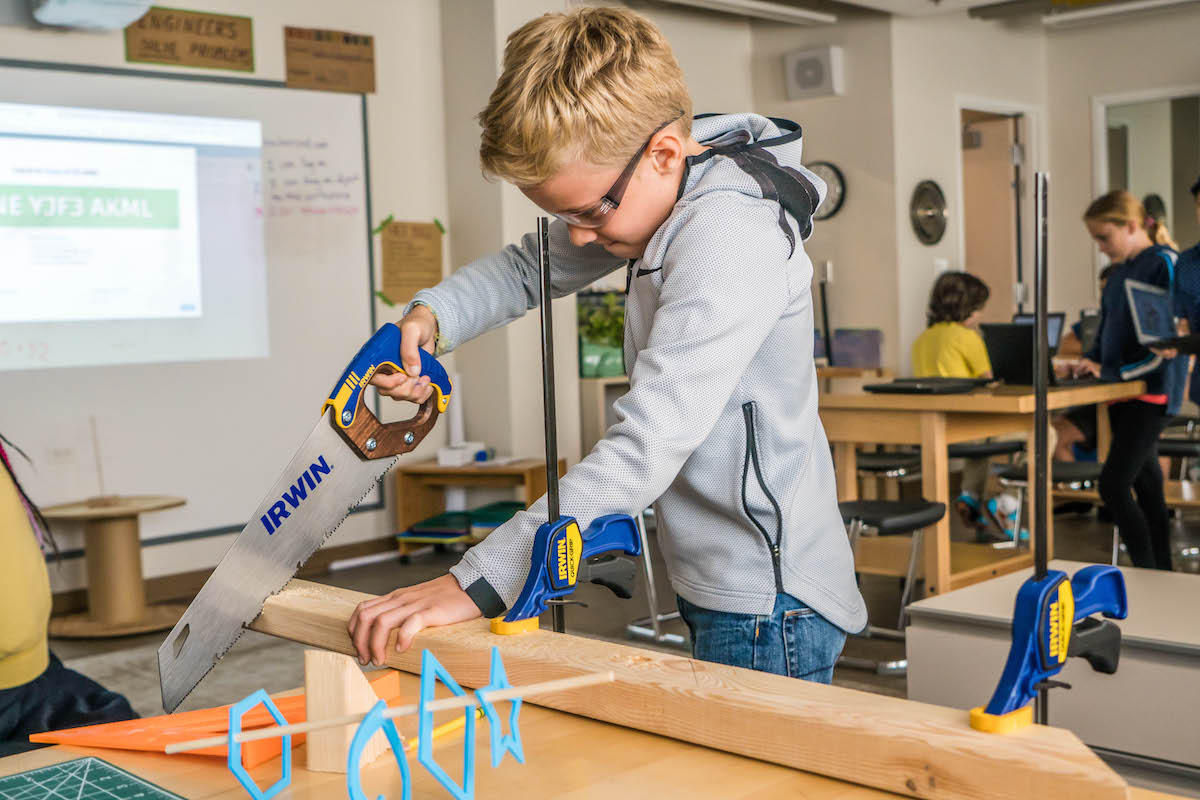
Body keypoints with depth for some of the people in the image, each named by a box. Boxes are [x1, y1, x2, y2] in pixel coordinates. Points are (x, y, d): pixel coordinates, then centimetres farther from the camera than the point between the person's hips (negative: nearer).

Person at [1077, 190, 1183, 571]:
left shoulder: (1163, 264, -11)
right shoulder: (1118, 272, 14)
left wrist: (1113, 372, -17)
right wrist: (1091, 361, 3)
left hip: (1150, 392, -8)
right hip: (1122, 392, 8)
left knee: (1113, 485, -15)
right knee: (1145, 485, 12)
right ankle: (1162, 573, 20)